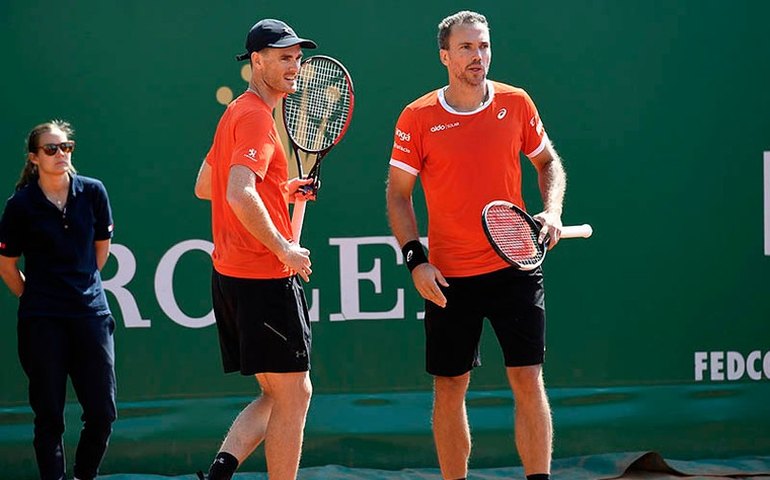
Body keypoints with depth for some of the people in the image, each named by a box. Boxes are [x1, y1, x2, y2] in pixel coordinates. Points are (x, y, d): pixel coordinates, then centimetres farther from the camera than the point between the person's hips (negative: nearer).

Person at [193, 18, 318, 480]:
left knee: (276, 395, 13)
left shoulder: (237, 113, 16)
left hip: (231, 275, 10)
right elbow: (240, 196, -27)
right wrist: (286, 250, -20)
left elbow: (204, 187, 26)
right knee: (293, 395, -1)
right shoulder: (256, 116, -14)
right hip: (265, 278, -10)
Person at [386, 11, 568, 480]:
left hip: (514, 267, 1)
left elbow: (548, 162, 17)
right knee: (449, 388, 5)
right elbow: (398, 194, 3)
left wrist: (552, 212, 0)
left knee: (528, 380, -3)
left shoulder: (516, 103, 2)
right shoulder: (418, 118, -2)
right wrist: (416, 260, -7)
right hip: (449, 277, -1)